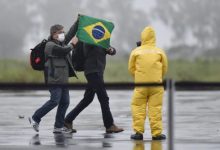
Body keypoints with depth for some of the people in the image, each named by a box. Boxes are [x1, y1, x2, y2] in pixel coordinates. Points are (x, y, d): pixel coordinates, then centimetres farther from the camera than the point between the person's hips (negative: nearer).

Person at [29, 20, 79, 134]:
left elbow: (71, 33, 19)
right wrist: (72, 45, -7)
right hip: (54, 79, -9)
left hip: (63, 79, 9)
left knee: (65, 102, 4)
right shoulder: (50, 45, -10)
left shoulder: (62, 43, 16)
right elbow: (63, 51, -22)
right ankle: (35, 118, -2)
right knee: (54, 101, -14)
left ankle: (58, 126, 6)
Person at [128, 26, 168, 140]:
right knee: (155, 108, 1)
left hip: (140, 84, -1)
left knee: (138, 107, 6)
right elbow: (165, 68, 10)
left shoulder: (136, 52, 0)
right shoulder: (160, 52, 1)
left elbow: (131, 68, 8)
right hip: (156, 84, 1)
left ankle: (138, 132, 2)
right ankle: (156, 133, 1)